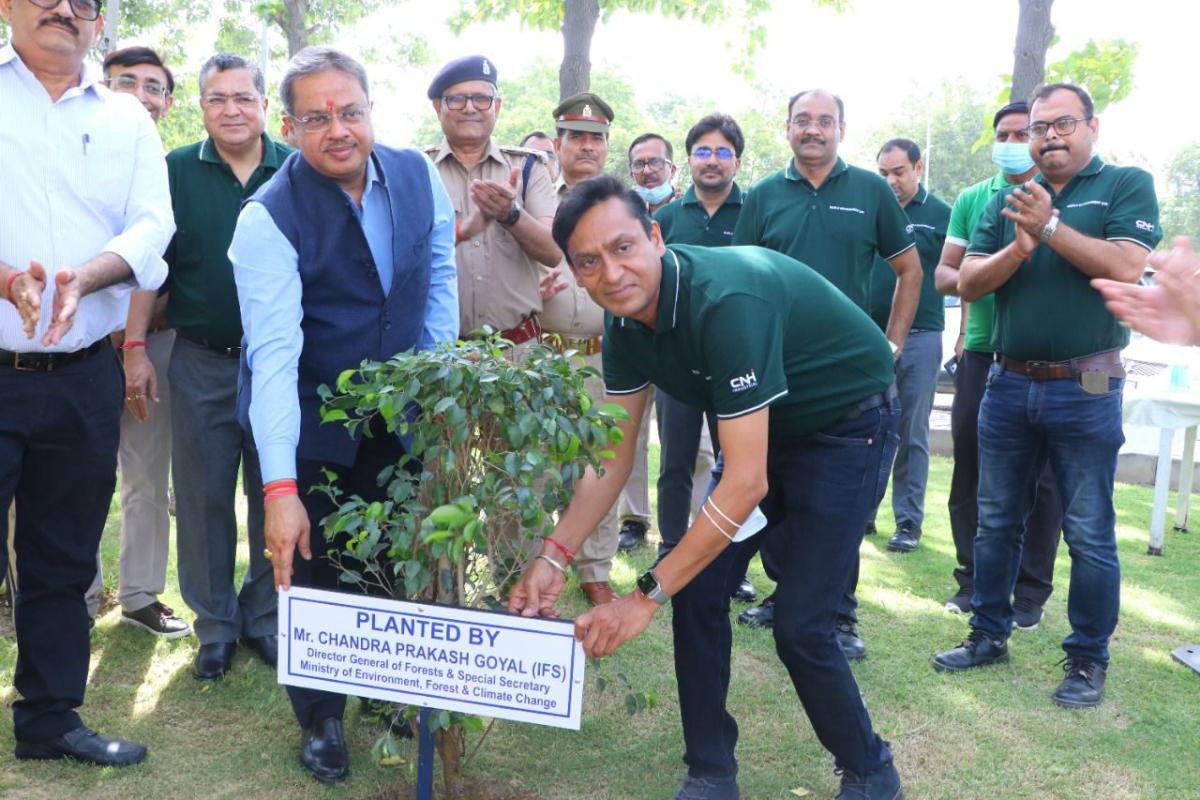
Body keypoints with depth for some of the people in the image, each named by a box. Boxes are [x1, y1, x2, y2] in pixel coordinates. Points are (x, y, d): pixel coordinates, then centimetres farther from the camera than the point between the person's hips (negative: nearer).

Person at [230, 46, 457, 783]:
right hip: (311, 426, -4)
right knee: (315, 567, 8)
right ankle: (321, 718, 31)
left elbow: (440, 268, 8)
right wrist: (280, 487, -35)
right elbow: (274, 355, -30)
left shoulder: (418, 175, -7)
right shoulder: (268, 217, -22)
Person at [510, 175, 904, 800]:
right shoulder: (627, 319, -10)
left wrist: (646, 596, -35)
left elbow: (746, 482, -36)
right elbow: (613, 457, -3)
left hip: (846, 426, -7)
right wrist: (553, 556, -13)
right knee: (697, 590, 0)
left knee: (798, 624, -10)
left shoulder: (726, 302, -36)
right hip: (764, 427, 7)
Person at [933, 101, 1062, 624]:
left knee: (1038, 477, 4)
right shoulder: (972, 199, 9)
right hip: (981, 351, 3)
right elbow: (944, 274, 9)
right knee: (970, 470, 8)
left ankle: (1031, 590, 16)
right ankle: (973, 578, 22)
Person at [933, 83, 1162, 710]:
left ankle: (1088, 659, 17)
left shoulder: (1127, 185, 0)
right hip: (1009, 383, 4)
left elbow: (1126, 267, -16)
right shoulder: (1007, 201, 10)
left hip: (1086, 389, -4)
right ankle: (989, 634, 27)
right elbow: (969, 283, 2)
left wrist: (1050, 226, -18)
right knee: (996, 521, 12)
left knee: (1090, 534, 3)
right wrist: (1019, 247, -15)